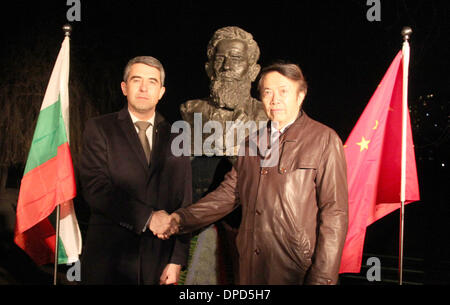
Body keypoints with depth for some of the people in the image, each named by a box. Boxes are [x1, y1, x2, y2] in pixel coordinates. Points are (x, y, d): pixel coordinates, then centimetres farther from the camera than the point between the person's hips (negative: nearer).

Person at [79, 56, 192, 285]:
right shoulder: (99, 128, 1)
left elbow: (184, 203, 4)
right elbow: (95, 188, -11)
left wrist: (177, 260, -2)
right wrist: (147, 217, -16)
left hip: (159, 259, 2)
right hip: (109, 257, -2)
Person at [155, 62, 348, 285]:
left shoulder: (324, 140, -4)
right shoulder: (252, 142, 13)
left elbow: (334, 212, -9)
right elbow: (230, 192, 14)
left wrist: (323, 278, -14)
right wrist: (183, 218, 2)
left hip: (297, 269, -4)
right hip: (251, 265, 5)